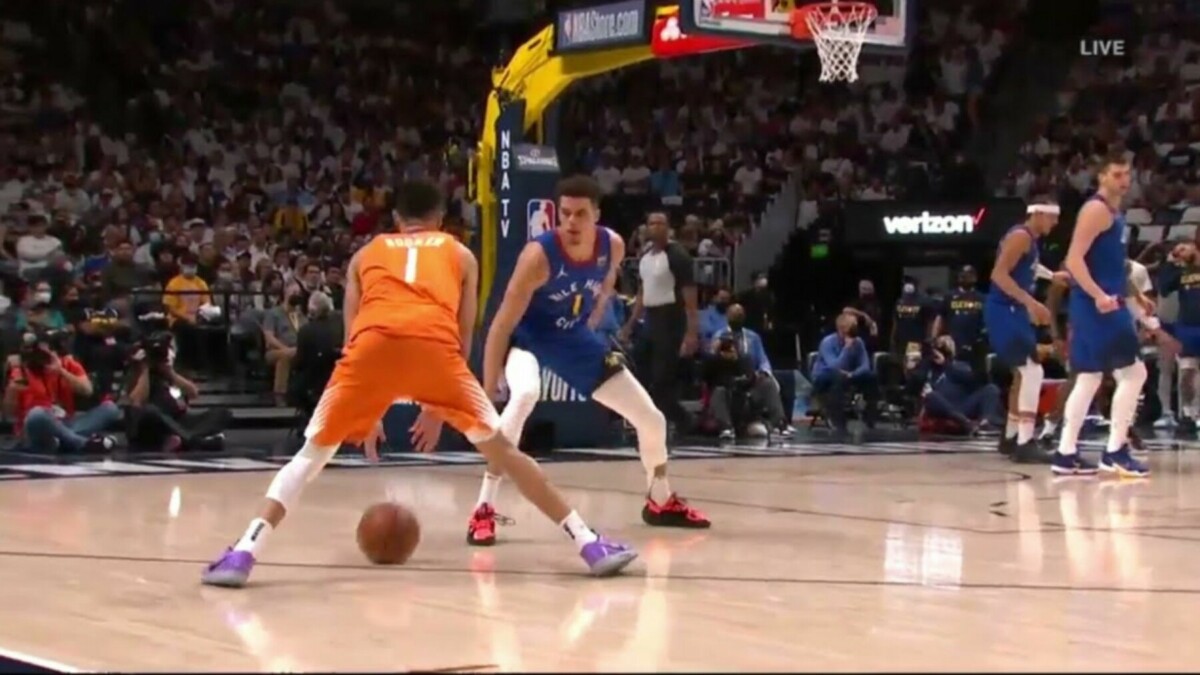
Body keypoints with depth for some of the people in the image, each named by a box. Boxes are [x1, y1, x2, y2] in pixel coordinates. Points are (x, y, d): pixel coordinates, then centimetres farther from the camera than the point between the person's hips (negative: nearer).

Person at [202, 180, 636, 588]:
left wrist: (367, 415, 42)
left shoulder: (366, 254, 35)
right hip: (434, 345, 0)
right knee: (499, 448, 13)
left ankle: (242, 554, 0)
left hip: (374, 344, 0)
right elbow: (462, 336, 30)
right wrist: (437, 408, 40)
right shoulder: (461, 255, 33)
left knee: (314, 451, 15)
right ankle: (590, 545, 11)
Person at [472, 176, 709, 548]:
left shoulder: (613, 247, -15)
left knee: (651, 418, 6)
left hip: (574, 336, 5)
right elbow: (502, 325, -29)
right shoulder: (539, 255, -31)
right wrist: (488, 394, -30)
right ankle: (484, 510, -32)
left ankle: (661, 501, 35)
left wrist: (588, 330, 13)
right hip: (528, 335, -5)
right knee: (524, 395, -40)